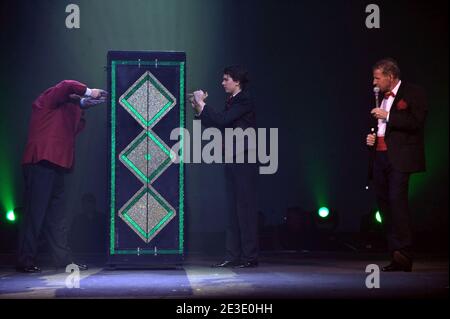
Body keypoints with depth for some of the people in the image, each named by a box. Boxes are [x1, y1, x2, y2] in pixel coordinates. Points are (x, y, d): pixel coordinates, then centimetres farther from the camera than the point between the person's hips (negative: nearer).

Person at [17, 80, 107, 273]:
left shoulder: (67, 109, 24)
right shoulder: (47, 100, -1)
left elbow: (75, 130, 20)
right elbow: (66, 86, -17)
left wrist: (81, 108, 13)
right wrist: (88, 92, -6)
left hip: (55, 166, 10)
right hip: (41, 164, -10)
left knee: (56, 217, 11)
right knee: (35, 214, -7)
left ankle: (64, 259, 15)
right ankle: (26, 262, -4)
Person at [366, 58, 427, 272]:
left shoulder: (413, 94, -1)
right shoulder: (380, 98, 21)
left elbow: (417, 122, -14)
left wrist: (388, 116, -13)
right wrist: (371, 138, 11)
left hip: (399, 158, -7)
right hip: (380, 156, 7)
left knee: (397, 200, -19)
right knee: (385, 205, 3)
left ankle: (404, 253, -19)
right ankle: (397, 258, 7)